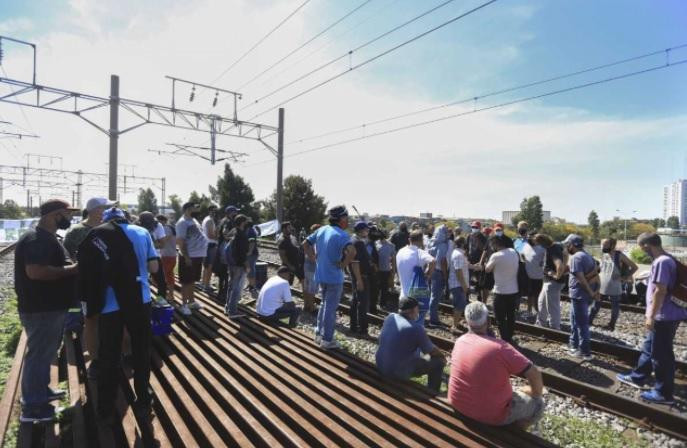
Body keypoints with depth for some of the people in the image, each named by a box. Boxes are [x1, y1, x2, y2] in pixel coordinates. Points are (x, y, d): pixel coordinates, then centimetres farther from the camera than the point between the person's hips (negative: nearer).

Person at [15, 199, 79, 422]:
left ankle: (41, 391, 37)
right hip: (41, 310, -10)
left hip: (50, 307, 11)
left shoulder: (47, 238, 14)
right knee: (38, 355, 1)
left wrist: (72, 268, 10)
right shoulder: (36, 239, -21)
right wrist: (71, 270, -23)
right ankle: (32, 406, 14)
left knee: (45, 353, 21)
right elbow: (35, 271, -32)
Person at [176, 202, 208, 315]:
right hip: (189, 257, -8)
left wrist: (201, 254, 16)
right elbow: (181, 242, -18)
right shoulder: (182, 223, -15)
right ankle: (184, 305, 13)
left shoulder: (194, 221, 12)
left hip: (198, 256, 8)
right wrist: (186, 257, -20)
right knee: (186, 282, 3)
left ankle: (191, 301, 31)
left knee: (192, 281, 19)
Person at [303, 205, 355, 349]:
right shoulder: (341, 235, -19)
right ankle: (327, 340, 15)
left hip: (321, 275, 7)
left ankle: (319, 333, 32)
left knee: (324, 304, 23)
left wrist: (313, 258, 9)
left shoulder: (321, 230, 4)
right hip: (334, 277, -7)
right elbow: (351, 252, -36)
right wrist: (343, 264, -21)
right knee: (331, 308, 5)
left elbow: (305, 243, 12)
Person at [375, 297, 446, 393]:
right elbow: (432, 351, -6)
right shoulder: (416, 328, -21)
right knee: (438, 362, 5)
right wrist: (442, 356, 14)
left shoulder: (390, 317, -4)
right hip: (399, 373, -7)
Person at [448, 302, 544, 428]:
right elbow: (534, 374, -19)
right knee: (538, 403, 13)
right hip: (490, 415, -6)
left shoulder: (460, 341, -5)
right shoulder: (499, 347, -24)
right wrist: (536, 393, 1)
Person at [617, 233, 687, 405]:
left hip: (664, 317, -10)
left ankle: (664, 393, 13)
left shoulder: (661, 262, -21)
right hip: (663, 315, 10)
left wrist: (652, 315, -19)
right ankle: (638, 377, 34)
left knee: (661, 355, 1)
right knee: (649, 348, 20)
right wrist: (650, 312, 23)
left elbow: (660, 291, -24)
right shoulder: (666, 259, 11)